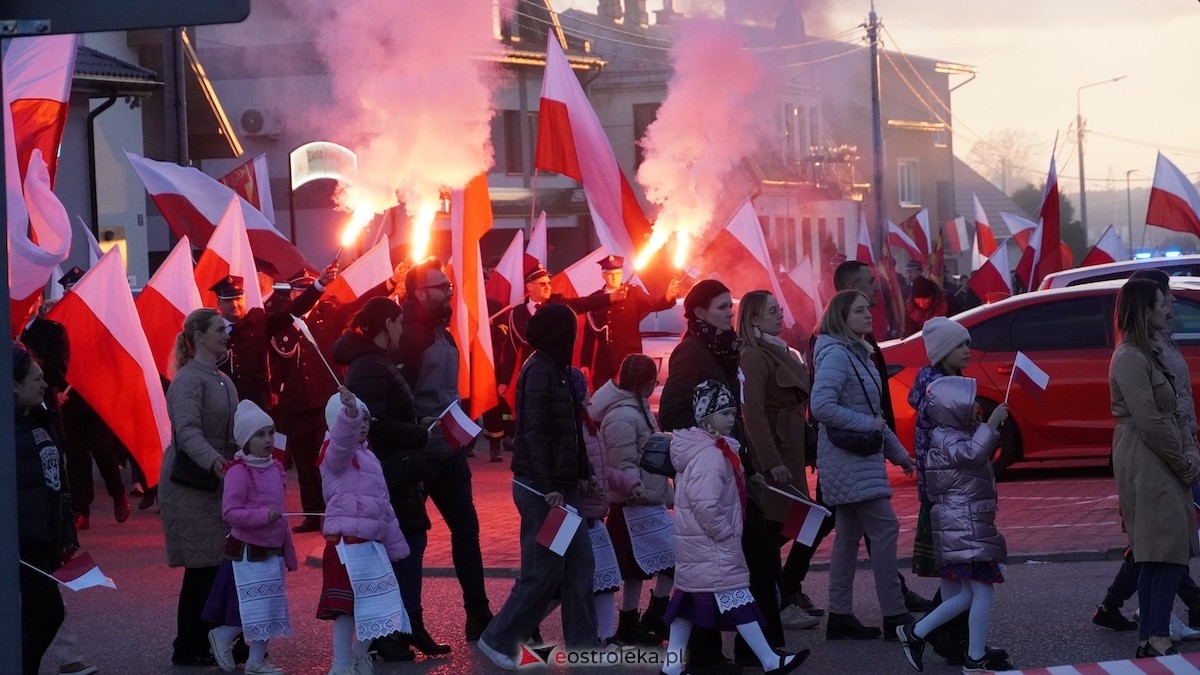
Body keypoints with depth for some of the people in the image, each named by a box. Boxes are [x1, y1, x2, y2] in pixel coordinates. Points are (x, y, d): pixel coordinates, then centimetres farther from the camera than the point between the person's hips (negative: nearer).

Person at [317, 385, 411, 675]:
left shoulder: (369, 457, 21)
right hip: (346, 542, -9)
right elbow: (343, 437, -32)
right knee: (346, 607, -10)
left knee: (379, 606, 12)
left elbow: (384, 505, 25)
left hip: (372, 542, 9)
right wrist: (349, 411, -53)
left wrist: (396, 545, 23)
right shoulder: (336, 454, -5)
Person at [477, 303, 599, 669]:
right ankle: (498, 639, 7)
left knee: (579, 567, 8)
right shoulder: (539, 371, -15)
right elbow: (534, 432, -21)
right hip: (540, 488, -9)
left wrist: (582, 474, 13)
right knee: (543, 572, -5)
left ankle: (582, 646, 13)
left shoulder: (557, 369, 13)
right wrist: (549, 488, -23)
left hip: (561, 485, 9)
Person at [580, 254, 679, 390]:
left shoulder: (633, 293, 4)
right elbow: (589, 334, 10)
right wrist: (585, 364, 7)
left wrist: (668, 297, -35)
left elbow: (653, 304, -13)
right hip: (604, 364, 2)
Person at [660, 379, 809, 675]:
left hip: (691, 543, 11)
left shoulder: (714, 448, 12)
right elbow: (706, 504, -29)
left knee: (688, 598, 12)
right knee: (736, 600, -5)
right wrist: (726, 534, -18)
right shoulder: (709, 455, -21)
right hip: (712, 544, -11)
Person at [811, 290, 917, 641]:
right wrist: (866, 424, -20)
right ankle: (894, 616, -8)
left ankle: (840, 617, 14)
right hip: (847, 459, -10)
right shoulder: (836, 354, -15)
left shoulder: (858, 353, 16)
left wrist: (897, 452, 23)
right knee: (885, 528, -10)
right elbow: (822, 407, -26)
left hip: (861, 458, 10)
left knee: (849, 535, 10)